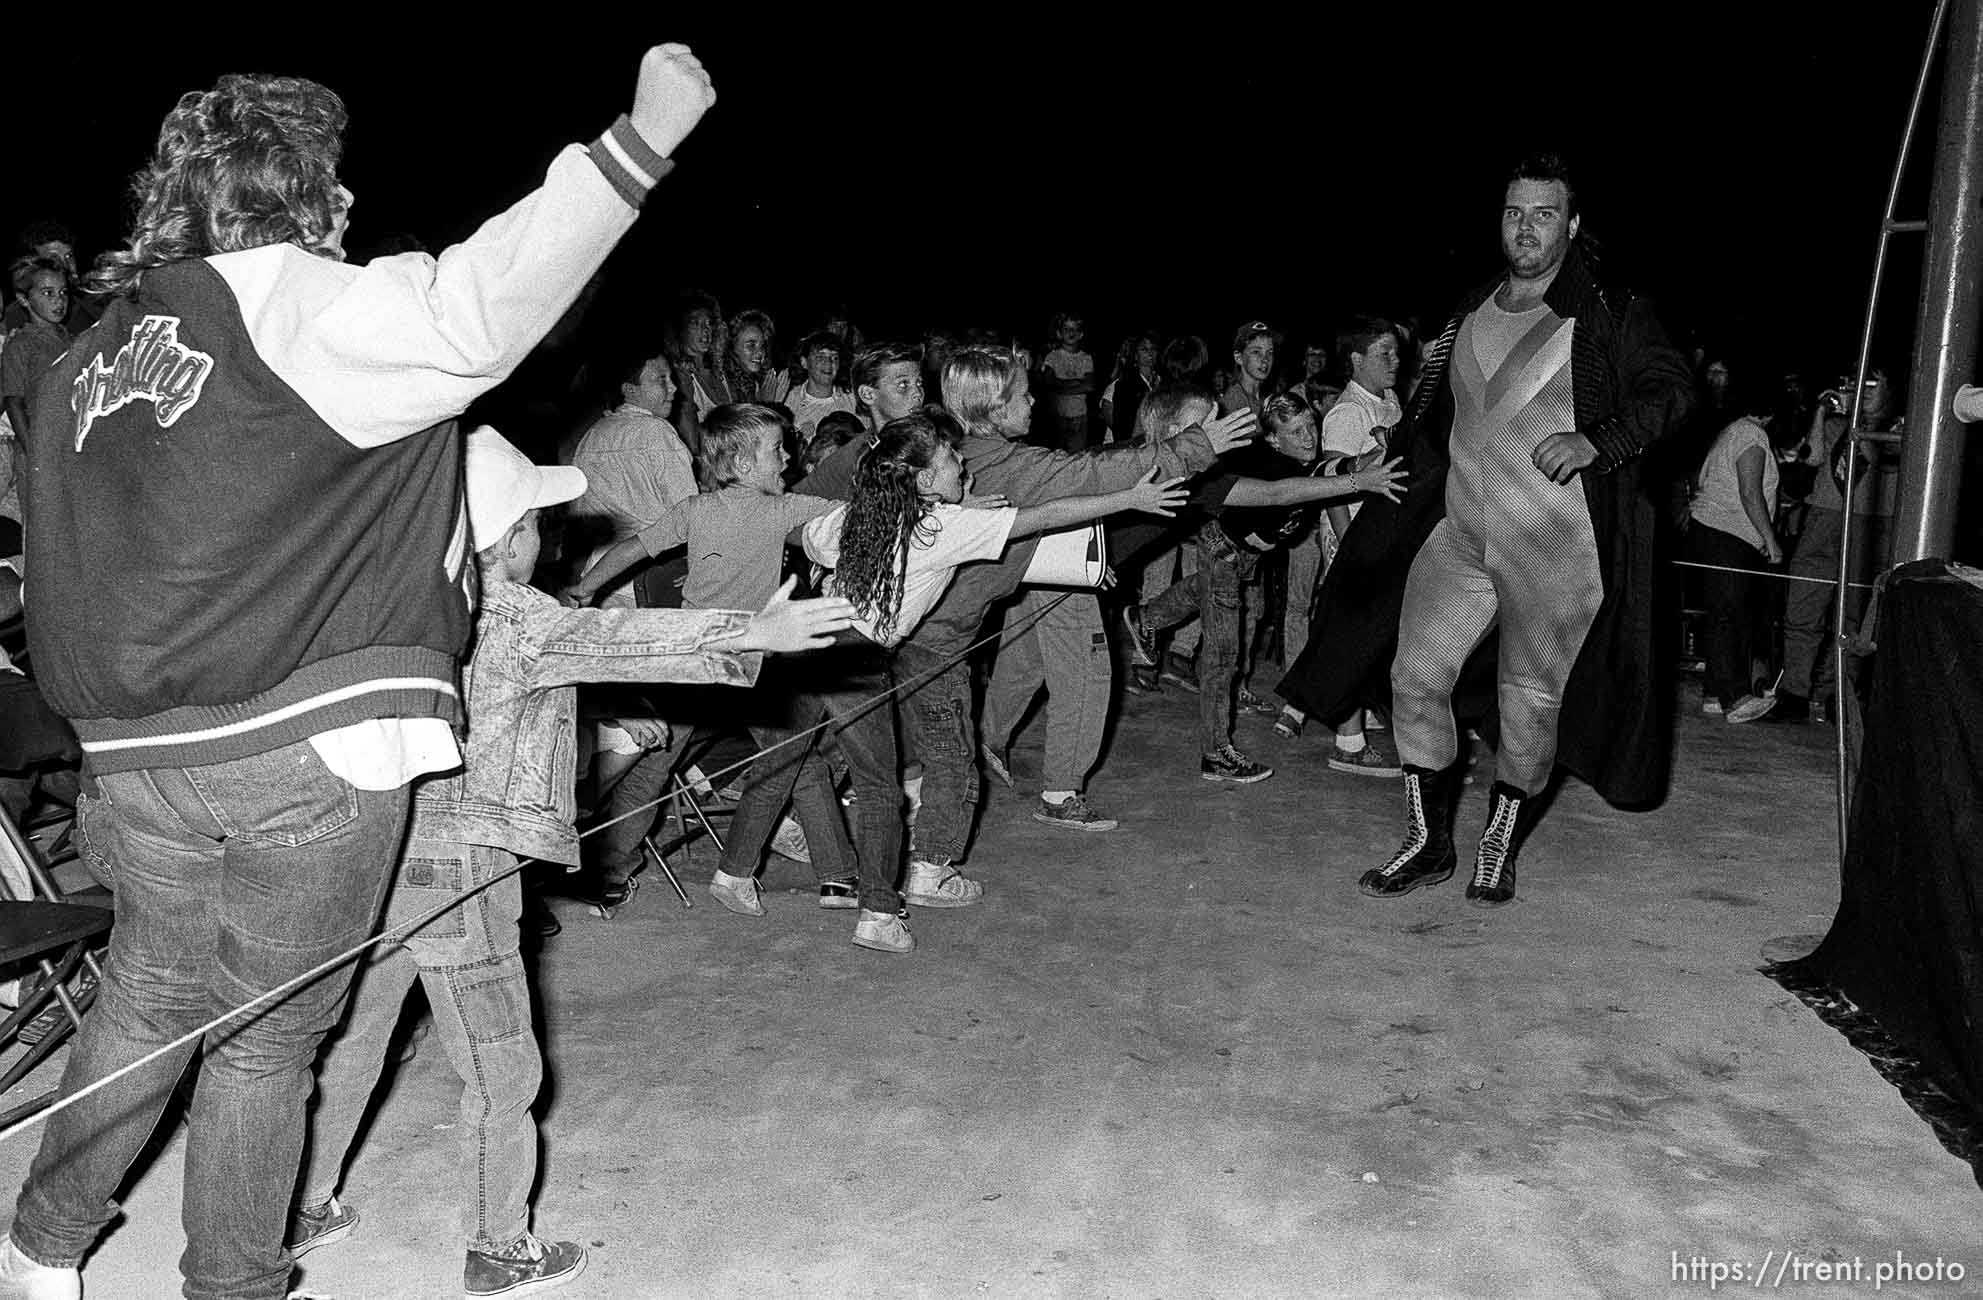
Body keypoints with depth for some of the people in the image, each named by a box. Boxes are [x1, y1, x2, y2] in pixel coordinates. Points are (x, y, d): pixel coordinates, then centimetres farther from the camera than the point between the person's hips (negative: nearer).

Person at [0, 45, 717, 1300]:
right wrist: (642, 138, -25)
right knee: (268, 1034, 9)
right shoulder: (290, 302, -9)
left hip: (140, 752, 7)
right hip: (310, 741, -6)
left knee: (151, 1004, 24)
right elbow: (474, 310, -25)